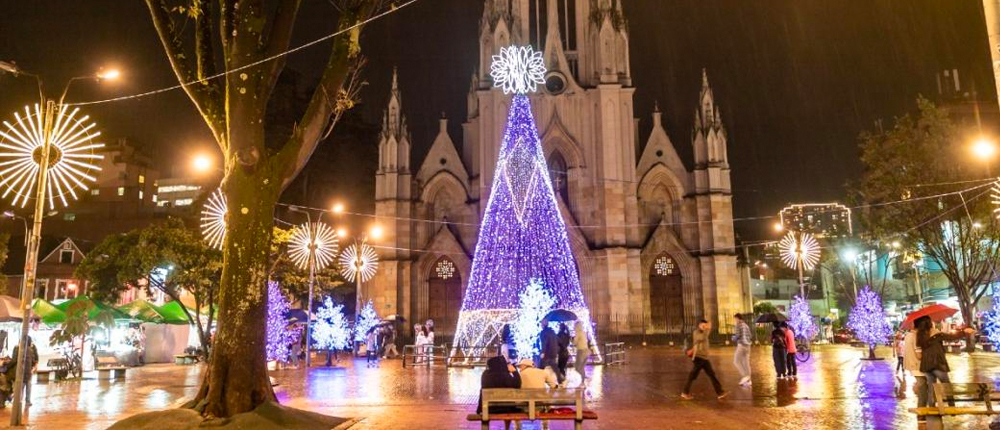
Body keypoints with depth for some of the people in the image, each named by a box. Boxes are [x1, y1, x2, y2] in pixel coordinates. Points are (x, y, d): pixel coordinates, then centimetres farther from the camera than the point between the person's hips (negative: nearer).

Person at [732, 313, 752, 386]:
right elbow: (749, 336, 19)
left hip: (741, 345, -8)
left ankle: (745, 376, -14)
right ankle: (748, 380, 7)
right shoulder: (746, 325, 16)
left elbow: (737, 335, -15)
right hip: (747, 345, 8)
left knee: (736, 361, -2)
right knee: (746, 363, 8)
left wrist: (733, 339, 5)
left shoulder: (738, 325, -7)